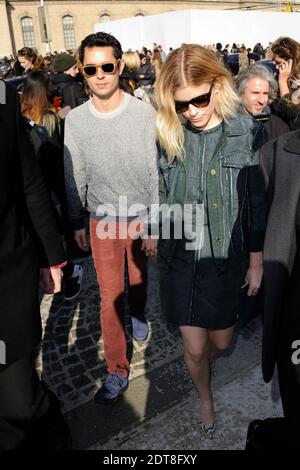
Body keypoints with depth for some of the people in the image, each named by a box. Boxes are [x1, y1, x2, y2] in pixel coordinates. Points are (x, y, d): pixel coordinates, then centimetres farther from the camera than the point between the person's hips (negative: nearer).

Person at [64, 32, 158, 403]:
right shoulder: (75, 120, -6)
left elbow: (156, 173, -9)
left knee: (138, 278, 19)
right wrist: (77, 223, 7)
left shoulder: (145, 114, -13)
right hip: (102, 219, 1)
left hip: (140, 215, 0)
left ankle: (138, 315, 53)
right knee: (109, 294, 3)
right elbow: (74, 177, 3)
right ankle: (117, 370, 16)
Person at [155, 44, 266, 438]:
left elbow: (258, 203, -3)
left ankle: (203, 365, 55)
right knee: (194, 347, 10)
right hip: (179, 258, 1)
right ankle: (205, 397, 44)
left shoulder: (248, 133, -10)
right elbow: (158, 198, 4)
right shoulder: (166, 135, -6)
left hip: (226, 258, 0)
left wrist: (256, 262, 2)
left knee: (221, 342, 16)